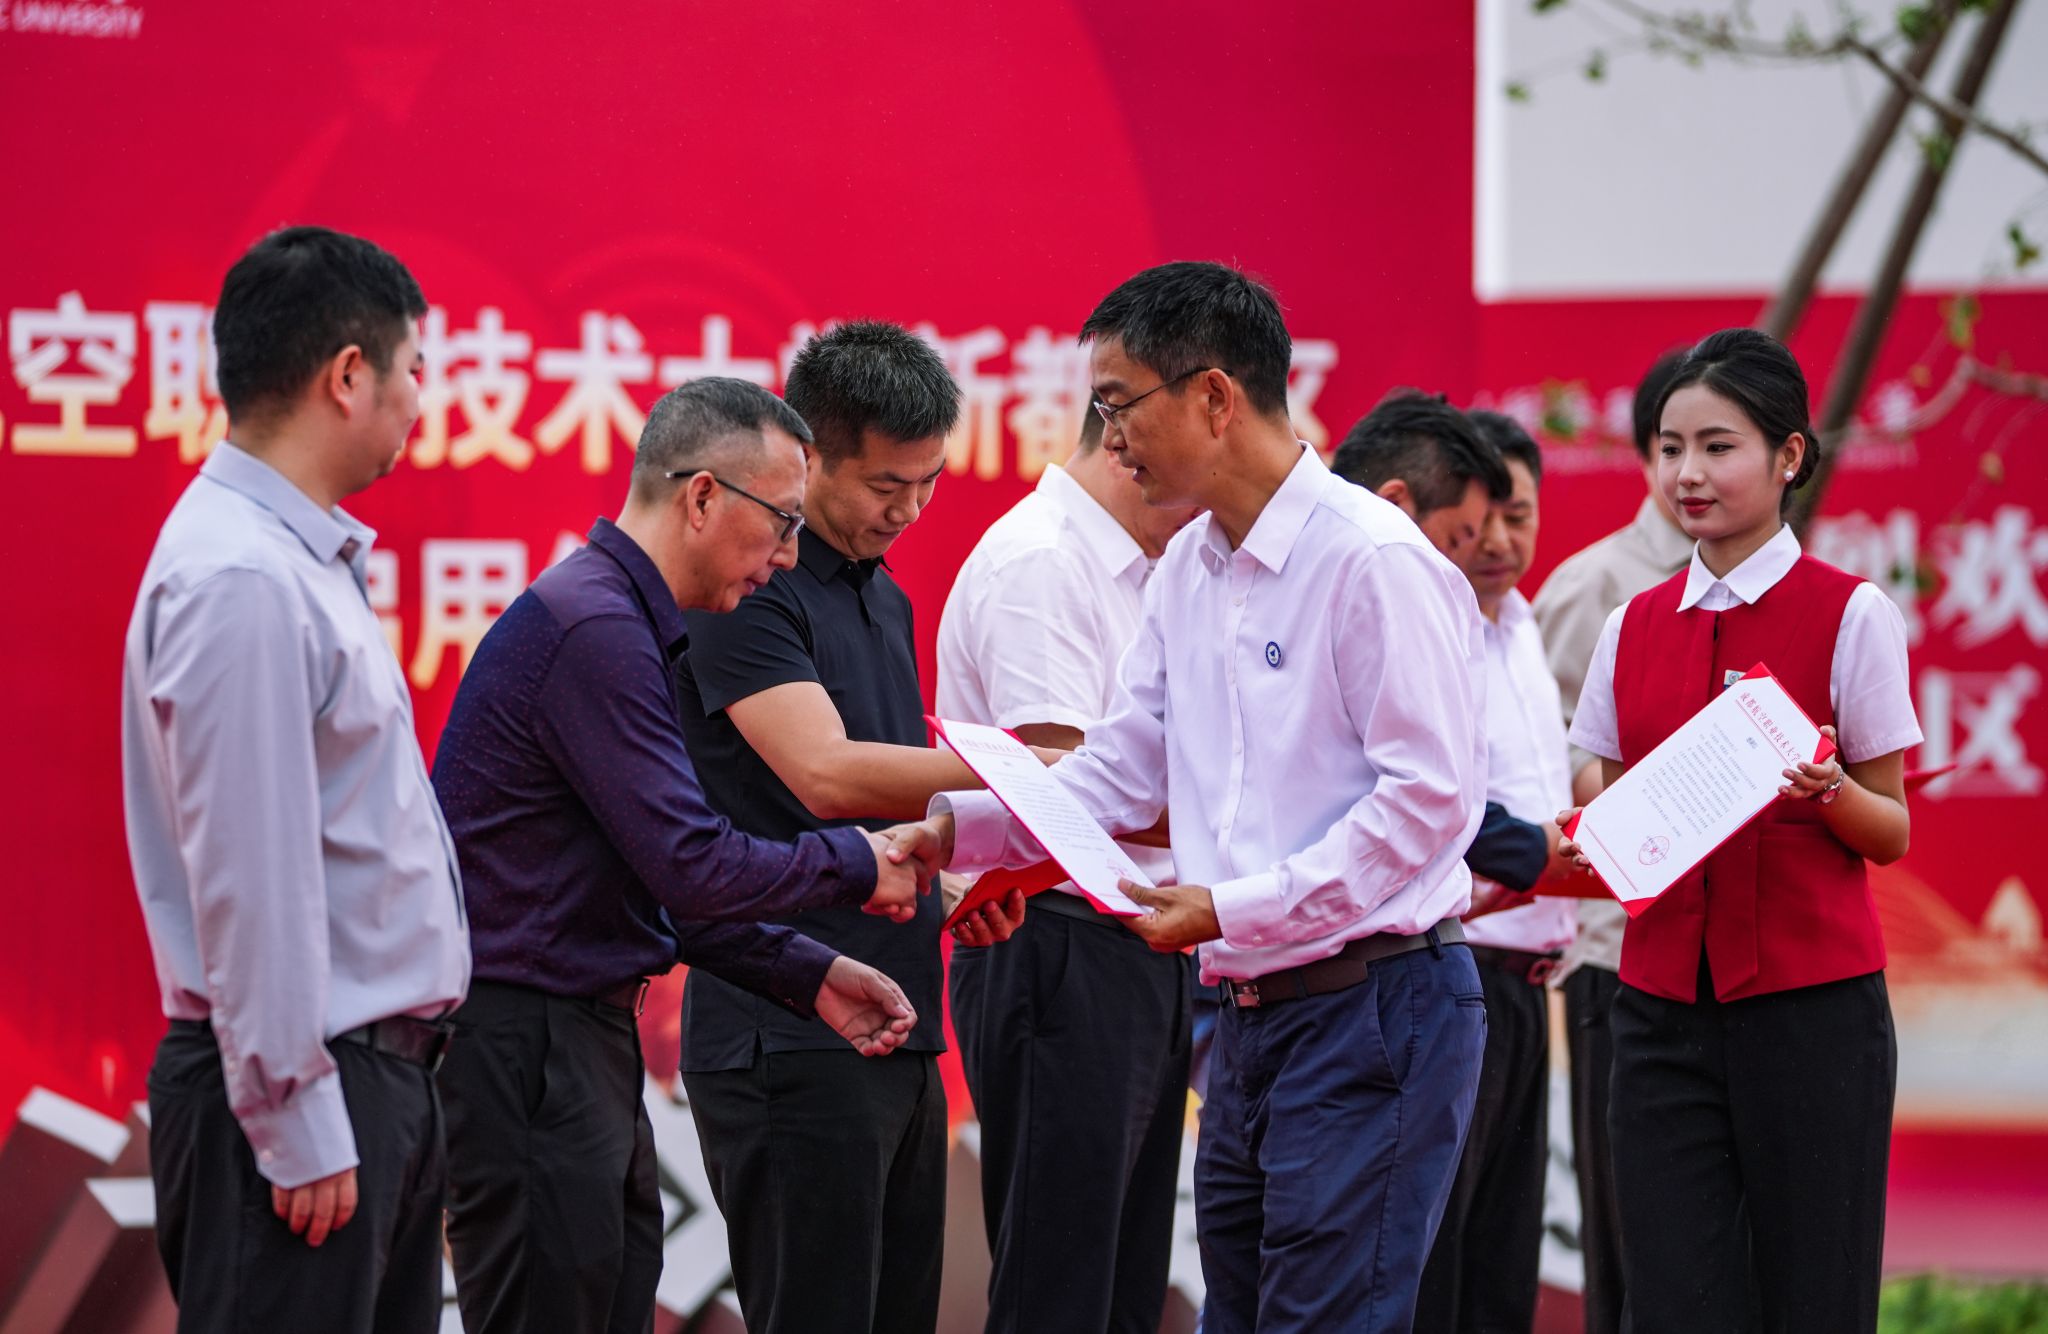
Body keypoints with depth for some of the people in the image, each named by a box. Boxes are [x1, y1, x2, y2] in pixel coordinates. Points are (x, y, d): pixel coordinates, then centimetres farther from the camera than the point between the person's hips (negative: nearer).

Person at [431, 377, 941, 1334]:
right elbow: (691, 867, -21)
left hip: (585, 1036, 11)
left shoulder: (621, 624, 17)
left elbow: (665, 885, 20)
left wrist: (809, 976, 12)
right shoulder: (593, 630, -17)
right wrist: (855, 867, -7)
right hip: (520, 1041, -11)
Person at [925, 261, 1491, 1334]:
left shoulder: (1374, 560, -14)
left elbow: (1432, 794, -18)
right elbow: (1121, 770, 17)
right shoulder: (1185, 572, 13)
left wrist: (1236, 909, -20)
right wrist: (952, 826, 2)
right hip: (1251, 1021, 9)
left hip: (1371, 1013, -9)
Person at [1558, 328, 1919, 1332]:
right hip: (1666, 1005, 4)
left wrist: (1827, 792, -20)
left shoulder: (1848, 615, -2)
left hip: (1810, 1010, -4)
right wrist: (1582, 849, -4)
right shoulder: (1633, 628, 10)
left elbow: (1891, 833, 0)